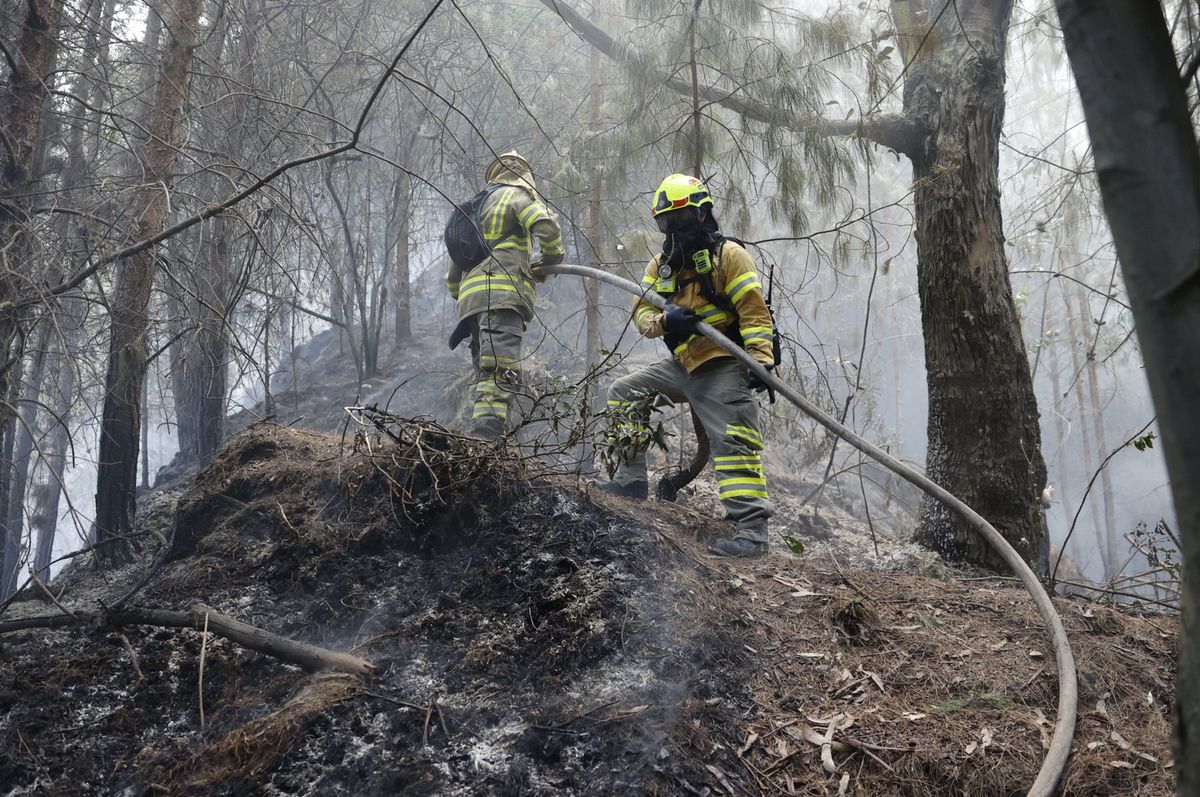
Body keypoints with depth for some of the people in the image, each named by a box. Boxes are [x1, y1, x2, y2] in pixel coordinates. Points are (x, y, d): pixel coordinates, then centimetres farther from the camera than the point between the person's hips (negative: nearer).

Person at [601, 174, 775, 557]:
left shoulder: (728, 255, -6)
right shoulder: (661, 265, 14)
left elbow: (754, 311, -12)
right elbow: (642, 310, 6)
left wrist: (761, 360, -22)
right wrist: (663, 321, -18)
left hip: (722, 367, -8)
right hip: (682, 365, 8)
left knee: (732, 442, -14)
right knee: (622, 393, 9)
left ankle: (752, 530, -16)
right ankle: (631, 479, 13)